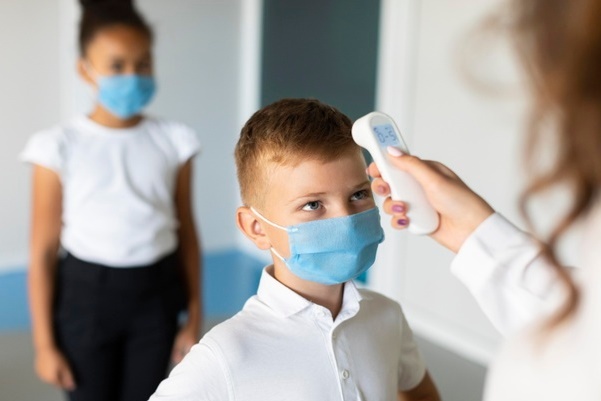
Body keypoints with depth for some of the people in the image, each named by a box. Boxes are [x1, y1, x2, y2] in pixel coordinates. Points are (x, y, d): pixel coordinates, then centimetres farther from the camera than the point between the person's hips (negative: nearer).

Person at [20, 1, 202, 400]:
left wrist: (194, 318, 6)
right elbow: (44, 250, -6)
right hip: (86, 294, -1)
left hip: (155, 294, 2)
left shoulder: (173, 140, -3)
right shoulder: (60, 146, -10)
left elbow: (187, 233, 3)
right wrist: (45, 342, -4)